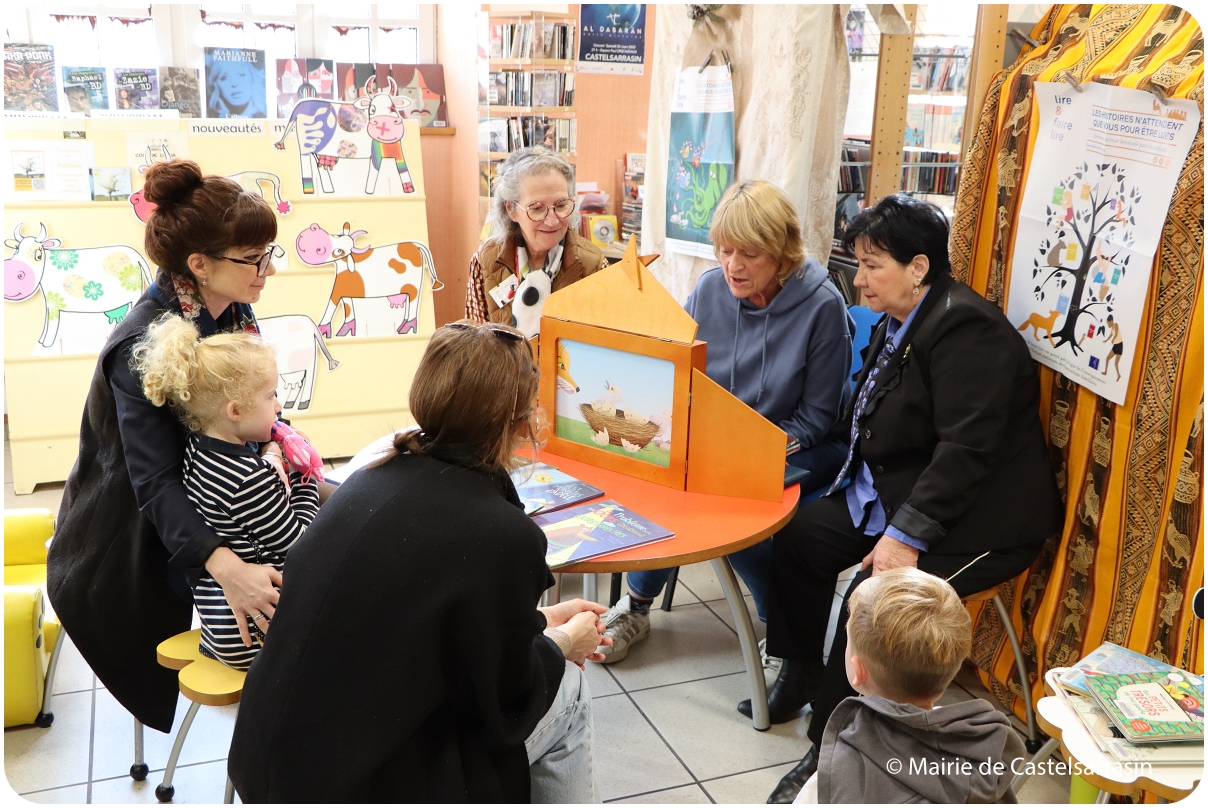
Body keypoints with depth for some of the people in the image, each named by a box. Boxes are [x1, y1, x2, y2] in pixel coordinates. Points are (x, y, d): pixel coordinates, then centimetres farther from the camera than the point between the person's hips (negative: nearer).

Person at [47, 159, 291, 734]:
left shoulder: (234, 314, -6)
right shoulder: (144, 346, -29)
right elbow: (155, 481, -34)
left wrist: (269, 448, -25)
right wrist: (227, 567, -49)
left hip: (199, 509, 8)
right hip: (134, 548, -7)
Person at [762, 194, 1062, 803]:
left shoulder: (965, 329, -22)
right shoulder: (899, 321, 9)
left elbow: (966, 450, -27)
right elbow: (870, 418, 20)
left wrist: (906, 535, -29)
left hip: (974, 521, -10)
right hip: (888, 492, 10)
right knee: (799, 537, 4)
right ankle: (801, 676, 21)